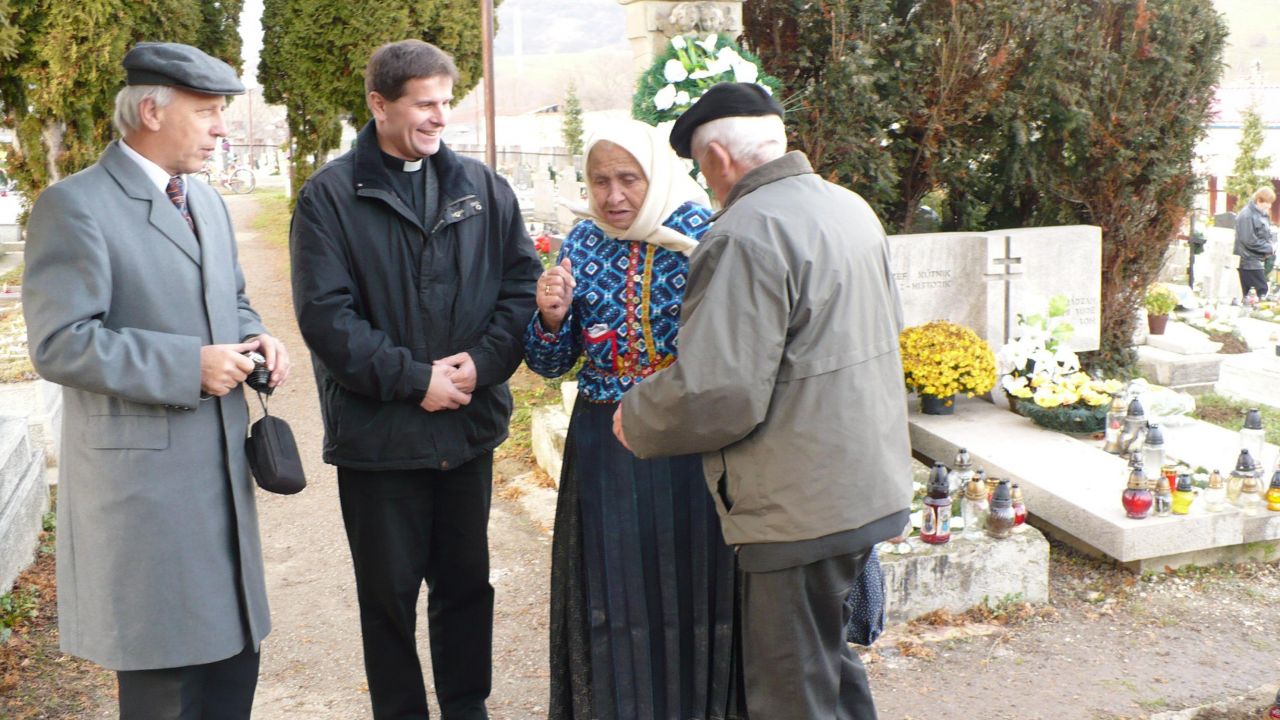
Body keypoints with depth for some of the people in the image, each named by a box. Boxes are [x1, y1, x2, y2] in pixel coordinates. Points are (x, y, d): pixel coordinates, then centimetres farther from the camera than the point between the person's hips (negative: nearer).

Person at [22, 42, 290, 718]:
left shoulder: (207, 202, 15)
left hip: (223, 471, 8)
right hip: (141, 478, -7)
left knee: (234, 656, 15)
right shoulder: (74, 205, -11)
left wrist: (255, 338, 2)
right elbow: (59, 343, -18)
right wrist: (187, 366, -20)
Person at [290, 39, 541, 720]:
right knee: (389, 593, 11)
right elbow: (325, 314, -13)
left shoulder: (481, 186, 5)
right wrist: (413, 379, -16)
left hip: (470, 424, 3)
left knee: (467, 581, 16)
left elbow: (521, 280, 2)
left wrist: (484, 361, -13)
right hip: (379, 433, -3)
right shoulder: (331, 196, -6)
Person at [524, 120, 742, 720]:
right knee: (612, 587, 10)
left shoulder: (703, 233, -5)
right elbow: (552, 362, 8)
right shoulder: (582, 243, 6)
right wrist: (551, 317, -12)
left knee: (693, 577, 7)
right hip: (605, 444, 3)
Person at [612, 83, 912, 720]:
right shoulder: (851, 207, 9)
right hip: (870, 484, 10)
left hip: (802, 510, -9)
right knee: (830, 661, 25)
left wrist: (636, 418, -7)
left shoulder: (746, 236, -21)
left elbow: (717, 394, -27)